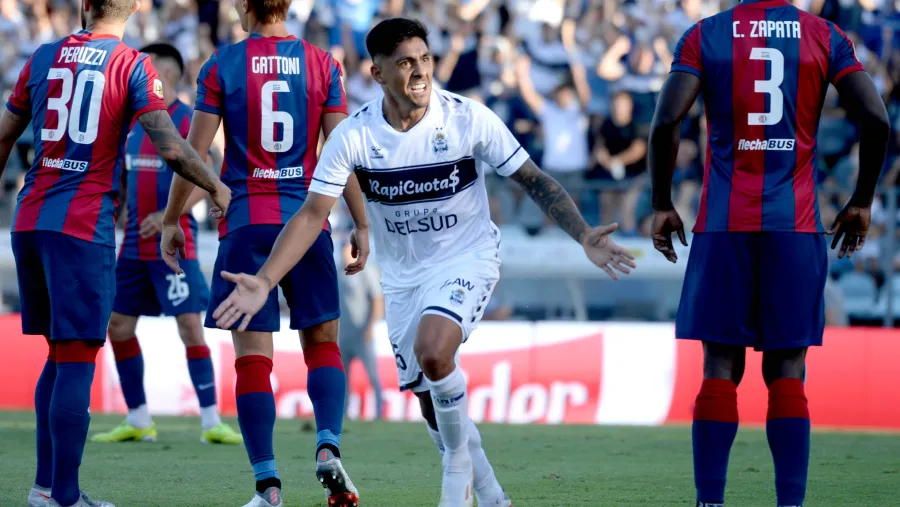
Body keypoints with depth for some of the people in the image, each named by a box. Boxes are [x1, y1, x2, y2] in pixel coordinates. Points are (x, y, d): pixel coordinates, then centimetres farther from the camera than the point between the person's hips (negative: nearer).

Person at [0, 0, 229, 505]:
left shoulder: (43, 58, 10)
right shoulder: (133, 66, -4)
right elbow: (170, 147, -13)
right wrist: (217, 188, 1)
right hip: (84, 227, -5)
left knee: (60, 356, 16)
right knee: (77, 360, -4)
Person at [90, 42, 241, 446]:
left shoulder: (186, 122, -9)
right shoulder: (134, 122, 13)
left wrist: (166, 215, -24)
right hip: (135, 243, 8)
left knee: (190, 325, -11)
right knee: (118, 326, 7)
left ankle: (211, 422, -9)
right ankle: (138, 421, 16)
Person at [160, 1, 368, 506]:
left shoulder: (222, 66, -1)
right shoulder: (321, 63, 2)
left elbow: (194, 151, -1)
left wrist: (172, 221, 8)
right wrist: (361, 224, 6)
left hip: (246, 222, -1)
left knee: (253, 354, -1)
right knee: (323, 342, 14)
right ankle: (328, 447, -8)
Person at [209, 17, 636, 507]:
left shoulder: (468, 118, -15)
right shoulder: (354, 136, -13)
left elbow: (534, 181, -8)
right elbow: (312, 214, -12)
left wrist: (584, 237, -19)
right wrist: (263, 282, -23)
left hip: (467, 258, -3)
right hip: (403, 275, 3)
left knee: (432, 350, -31)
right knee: (429, 397, 7)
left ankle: (458, 457, -5)